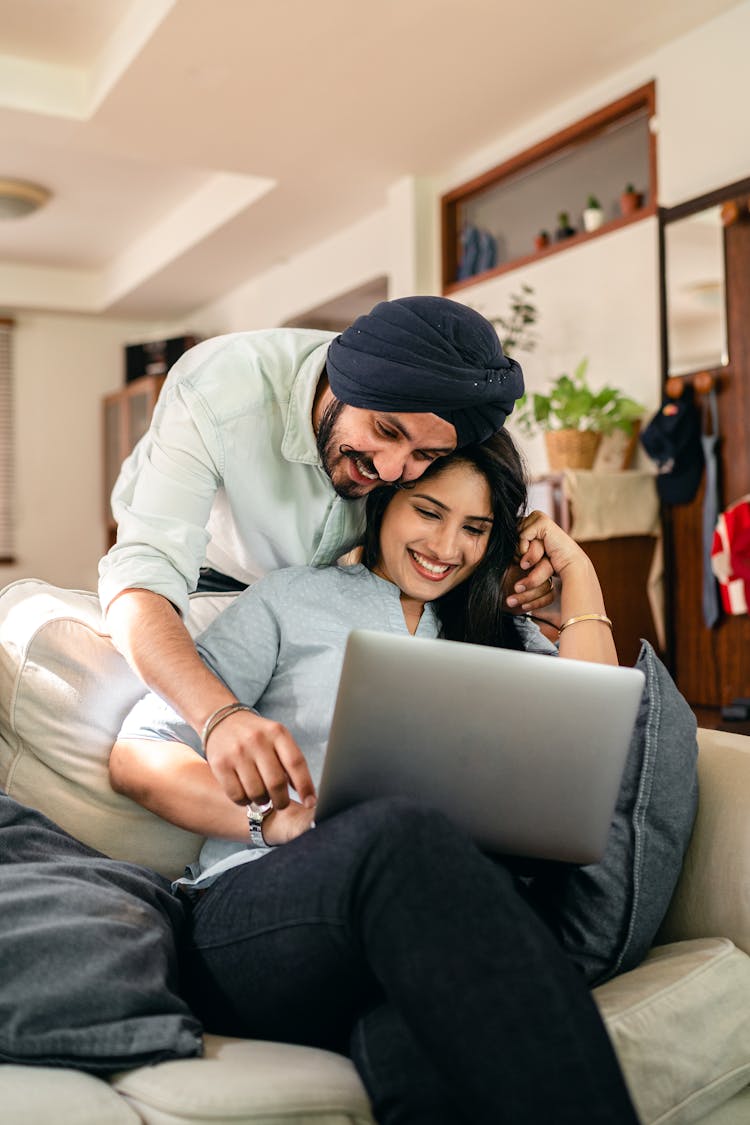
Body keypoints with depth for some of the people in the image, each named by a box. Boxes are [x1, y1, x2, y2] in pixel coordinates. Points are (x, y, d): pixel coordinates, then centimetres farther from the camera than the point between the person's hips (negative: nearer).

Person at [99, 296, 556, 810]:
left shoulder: (433, 417, -25)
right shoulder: (218, 393, -39)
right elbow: (142, 575, -47)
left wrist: (515, 575, -32)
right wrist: (222, 716, -66)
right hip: (212, 575, -2)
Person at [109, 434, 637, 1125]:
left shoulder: (506, 639, 28)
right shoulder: (297, 599, 17)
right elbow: (138, 755, 9)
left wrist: (577, 571, 16)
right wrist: (276, 821, -10)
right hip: (253, 913, -1)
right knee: (401, 832, -38)